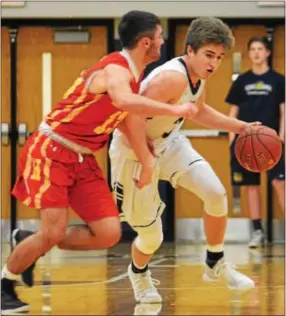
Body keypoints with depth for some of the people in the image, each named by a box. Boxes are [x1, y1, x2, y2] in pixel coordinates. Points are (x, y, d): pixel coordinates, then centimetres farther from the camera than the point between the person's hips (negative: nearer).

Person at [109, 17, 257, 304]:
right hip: (134, 153, -7)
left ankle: (216, 265, 9)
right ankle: (138, 273, 38)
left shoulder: (198, 75, -4)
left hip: (169, 142, 7)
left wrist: (241, 127, 12)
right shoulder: (173, 78, -33)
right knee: (151, 238, 2)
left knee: (216, 193, -12)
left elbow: (199, 111, 18)